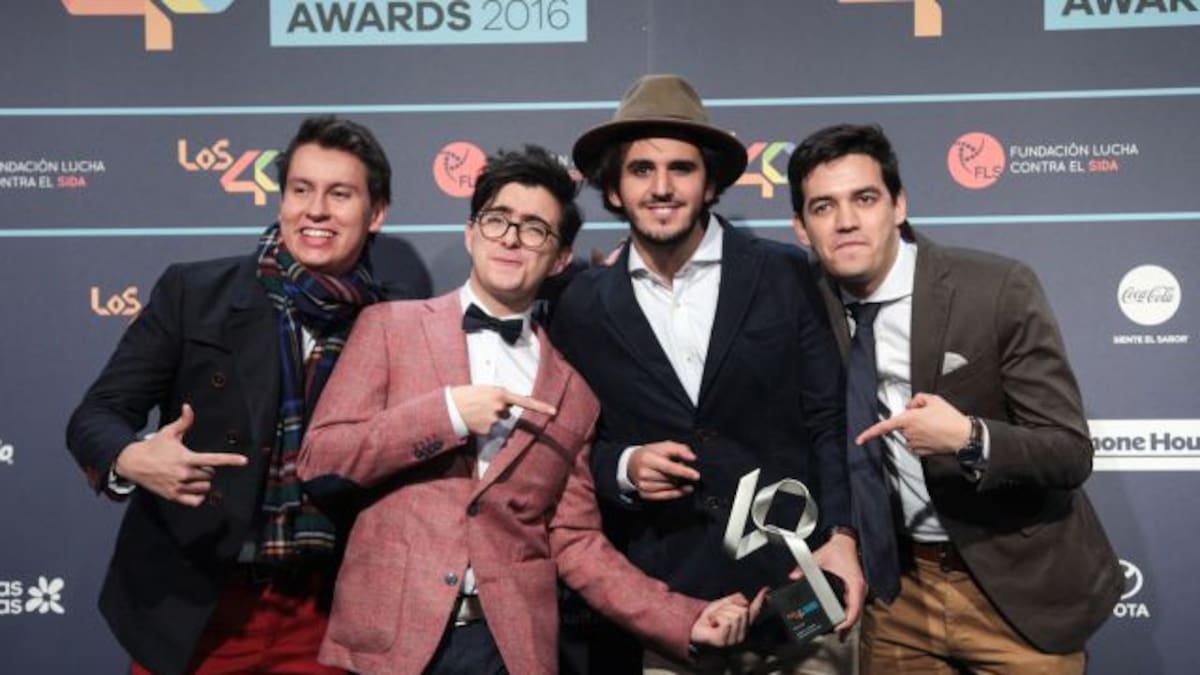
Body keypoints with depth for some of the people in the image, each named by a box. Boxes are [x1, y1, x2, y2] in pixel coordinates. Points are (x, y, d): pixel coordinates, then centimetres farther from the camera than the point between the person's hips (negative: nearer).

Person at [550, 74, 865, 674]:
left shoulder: (784, 275, -1)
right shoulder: (583, 306, 2)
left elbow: (830, 419, 0)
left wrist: (841, 536, -10)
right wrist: (621, 468, -11)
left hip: (794, 584, 0)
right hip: (663, 598, 1)